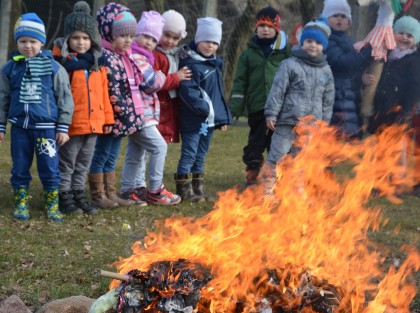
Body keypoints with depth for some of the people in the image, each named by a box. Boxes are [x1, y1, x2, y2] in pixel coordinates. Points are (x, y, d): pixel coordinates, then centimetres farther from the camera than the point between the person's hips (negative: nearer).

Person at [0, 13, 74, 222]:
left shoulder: (54, 68, -3)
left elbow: (65, 99, 0)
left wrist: (63, 127, -2)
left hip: (47, 128, -2)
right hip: (19, 127, 2)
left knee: (50, 170, 3)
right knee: (19, 169, 10)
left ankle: (52, 207, 17)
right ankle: (21, 205, 23)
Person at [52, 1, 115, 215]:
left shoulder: (97, 62, 9)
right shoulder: (61, 61, -10)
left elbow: (103, 93, 13)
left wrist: (107, 118, 12)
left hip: (93, 123, 6)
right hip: (71, 124, -6)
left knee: (83, 165, 16)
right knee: (66, 164, 5)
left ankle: (79, 195, 28)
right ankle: (65, 198, 15)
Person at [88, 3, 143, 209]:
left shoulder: (123, 56, 13)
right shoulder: (105, 57, -16)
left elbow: (133, 85, 21)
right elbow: (113, 91, -20)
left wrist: (132, 115, 14)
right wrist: (127, 115, -17)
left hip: (121, 118, 9)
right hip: (111, 116, -9)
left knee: (112, 156, 15)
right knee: (101, 155, 1)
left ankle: (110, 193, 21)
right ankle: (97, 196, 8)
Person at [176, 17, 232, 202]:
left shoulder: (216, 63, 14)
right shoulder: (191, 64, -14)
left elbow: (219, 93, 19)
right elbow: (188, 91, -23)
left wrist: (223, 117, 15)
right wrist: (205, 109, -22)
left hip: (210, 119, 8)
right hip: (193, 119, -8)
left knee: (201, 155, 15)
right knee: (189, 154, -6)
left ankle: (197, 189, 22)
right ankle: (184, 190, -1)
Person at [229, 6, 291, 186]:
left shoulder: (285, 51, 4)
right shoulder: (249, 53, 8)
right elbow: (240, 81, 8)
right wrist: (236, 106, 1)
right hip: (257, 106, 1)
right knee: (256, 141, 5)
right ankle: (252, 175, 14)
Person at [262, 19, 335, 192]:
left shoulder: (325, 70, 10)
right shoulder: (290, 65, -5)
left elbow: (328, 99, 15)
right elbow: (277, 90, -7)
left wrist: (324, 121, 14)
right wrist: (271, 114, -12)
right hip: (288, 121, -5)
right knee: (276, 157, -4)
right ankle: (267, 189, 4)